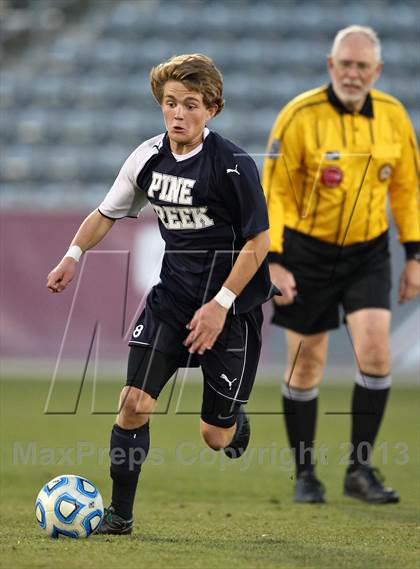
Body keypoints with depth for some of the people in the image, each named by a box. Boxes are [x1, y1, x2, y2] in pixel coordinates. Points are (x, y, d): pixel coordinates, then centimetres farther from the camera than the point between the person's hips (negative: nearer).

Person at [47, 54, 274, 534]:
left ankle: (235, 422, 41)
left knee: (215, 436, 2)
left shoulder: (233, 166, -17)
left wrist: (221, 304, -17)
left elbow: (258, 241, -13)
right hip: (171, 296, 4)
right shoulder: (148, 158, -2)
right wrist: (74, 255, -2)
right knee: (135, 402, -11)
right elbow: (107, 213, 14)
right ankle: (120, 514, 2)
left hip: (230, 306, -4)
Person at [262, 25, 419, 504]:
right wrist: (273, 262, -17)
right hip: (307, 252, -2)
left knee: (375, 351, -14)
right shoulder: (299, 116, -14)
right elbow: (274, 191, -11)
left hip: (367, 252, 2)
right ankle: (305, 474, 18)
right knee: (306, 363, 3)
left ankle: (359, 468, -3)